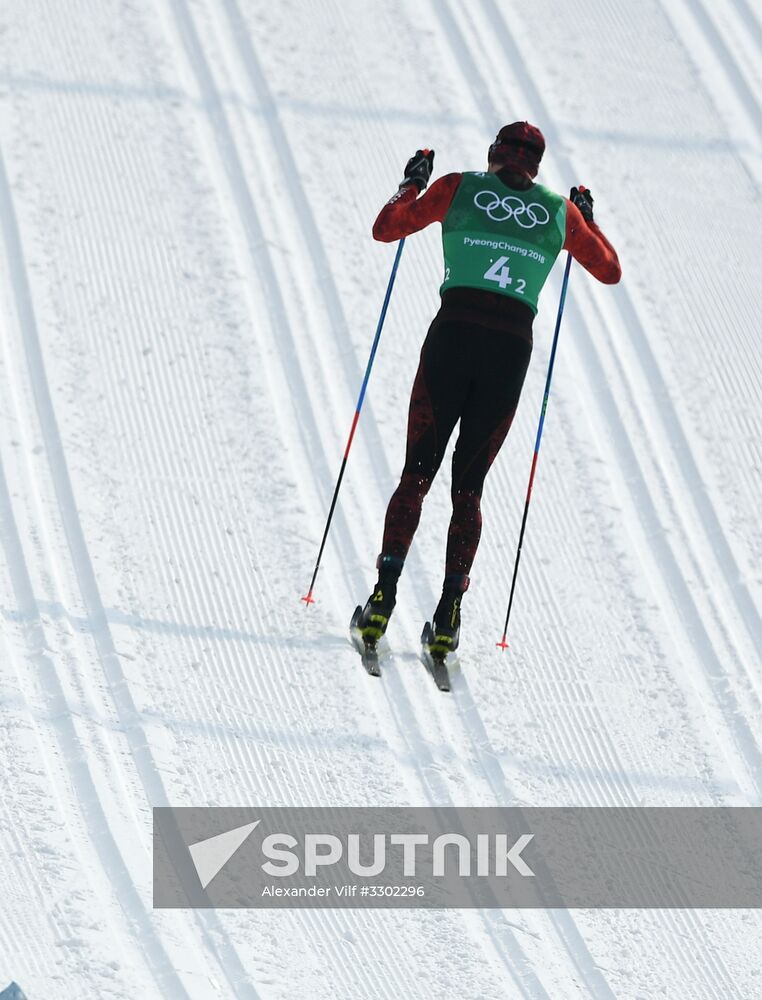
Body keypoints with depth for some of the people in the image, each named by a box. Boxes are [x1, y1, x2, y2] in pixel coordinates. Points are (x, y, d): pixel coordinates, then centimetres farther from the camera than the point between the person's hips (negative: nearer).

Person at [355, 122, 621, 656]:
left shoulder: (460, 187, 8)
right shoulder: (560, 211, 13)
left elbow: (386, 228, 13)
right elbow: (611, 271, 25)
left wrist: (413, 184, 30)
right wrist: (587, 218, 39)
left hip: (453, 333, -1)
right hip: (513, 346, 1)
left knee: (417, 473, 7)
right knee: (469, 485, 10)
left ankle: (385, 592, -9)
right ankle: (449, 614, -1)